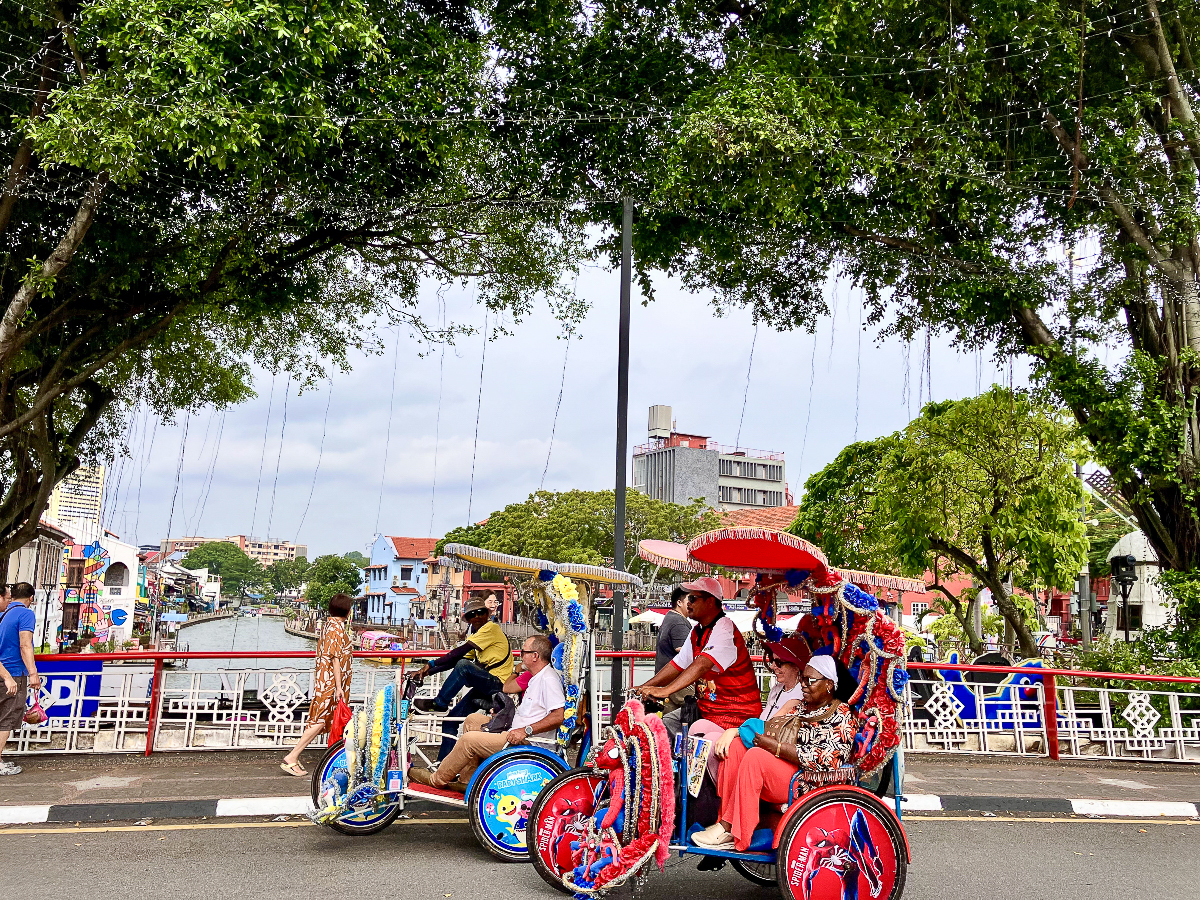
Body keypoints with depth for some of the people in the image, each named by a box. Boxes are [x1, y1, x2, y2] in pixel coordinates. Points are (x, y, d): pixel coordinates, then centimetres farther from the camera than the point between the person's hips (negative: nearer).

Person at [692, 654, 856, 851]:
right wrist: (762, 736, 0)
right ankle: (725, 823, -17)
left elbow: (828, 759, -19)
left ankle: (728, 828, -24)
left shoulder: (842, 715, -6)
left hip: (809, 783, -9)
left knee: (756, 756, -29)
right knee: (736, 746, -9)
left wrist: (777, 747, -21)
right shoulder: (803, 708, 21)